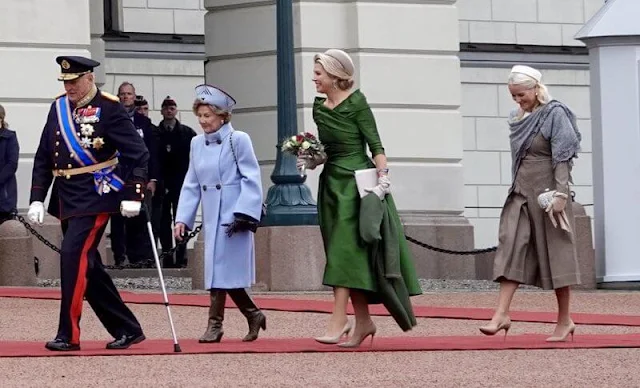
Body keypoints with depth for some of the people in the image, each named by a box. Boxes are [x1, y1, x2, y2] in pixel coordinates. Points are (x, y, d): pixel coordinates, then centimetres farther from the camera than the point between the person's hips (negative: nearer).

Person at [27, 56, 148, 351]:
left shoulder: (109, 108, -9)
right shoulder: (58, 108, 10)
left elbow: (137, 153, -11)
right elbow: (43, 158, 13)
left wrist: (133, 195, -16)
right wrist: (37, 199, 6)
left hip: (95, 197, -7)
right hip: (66, 200, 7)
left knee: (73, 255, -17)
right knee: (88, 266, 9)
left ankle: (68, 335, -12)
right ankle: (127, 329, 18)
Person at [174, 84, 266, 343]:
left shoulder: (238, 140, -7)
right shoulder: (197, 143, 11)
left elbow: (251, 180, -9)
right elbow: (191, 185, 13)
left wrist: (244, 214, -17)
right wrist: (182, 218, 6)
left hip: (233, 215, -6)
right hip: (211, 215, 6)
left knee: (223, 267, -9)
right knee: (218, 268, 7)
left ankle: (215, 324, -6)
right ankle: (253, 315, 22)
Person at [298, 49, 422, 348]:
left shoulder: (356, 103, -8)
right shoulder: (319, 106, 12)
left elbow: (375, 143, -10)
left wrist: (382, 177, -18)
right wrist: (312, 161, 0)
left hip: (355, 180, -7)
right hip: (331, 183, 7)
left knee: (345, 251, -13)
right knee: (349, 256, 7)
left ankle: (338, 320, -17)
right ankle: (363, 320, 12)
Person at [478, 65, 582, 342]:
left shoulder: (555, 114, -9)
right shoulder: (518, 119, 11)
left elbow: (563, 157, -14)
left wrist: (560, 194, -20)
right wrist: (517, 186, 15)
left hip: (546, 192, -6)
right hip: (521, 193, 7)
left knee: (554, 253, 1)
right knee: (511, 249, -6)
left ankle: (565, 321, 10)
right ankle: (502, 314, -11)